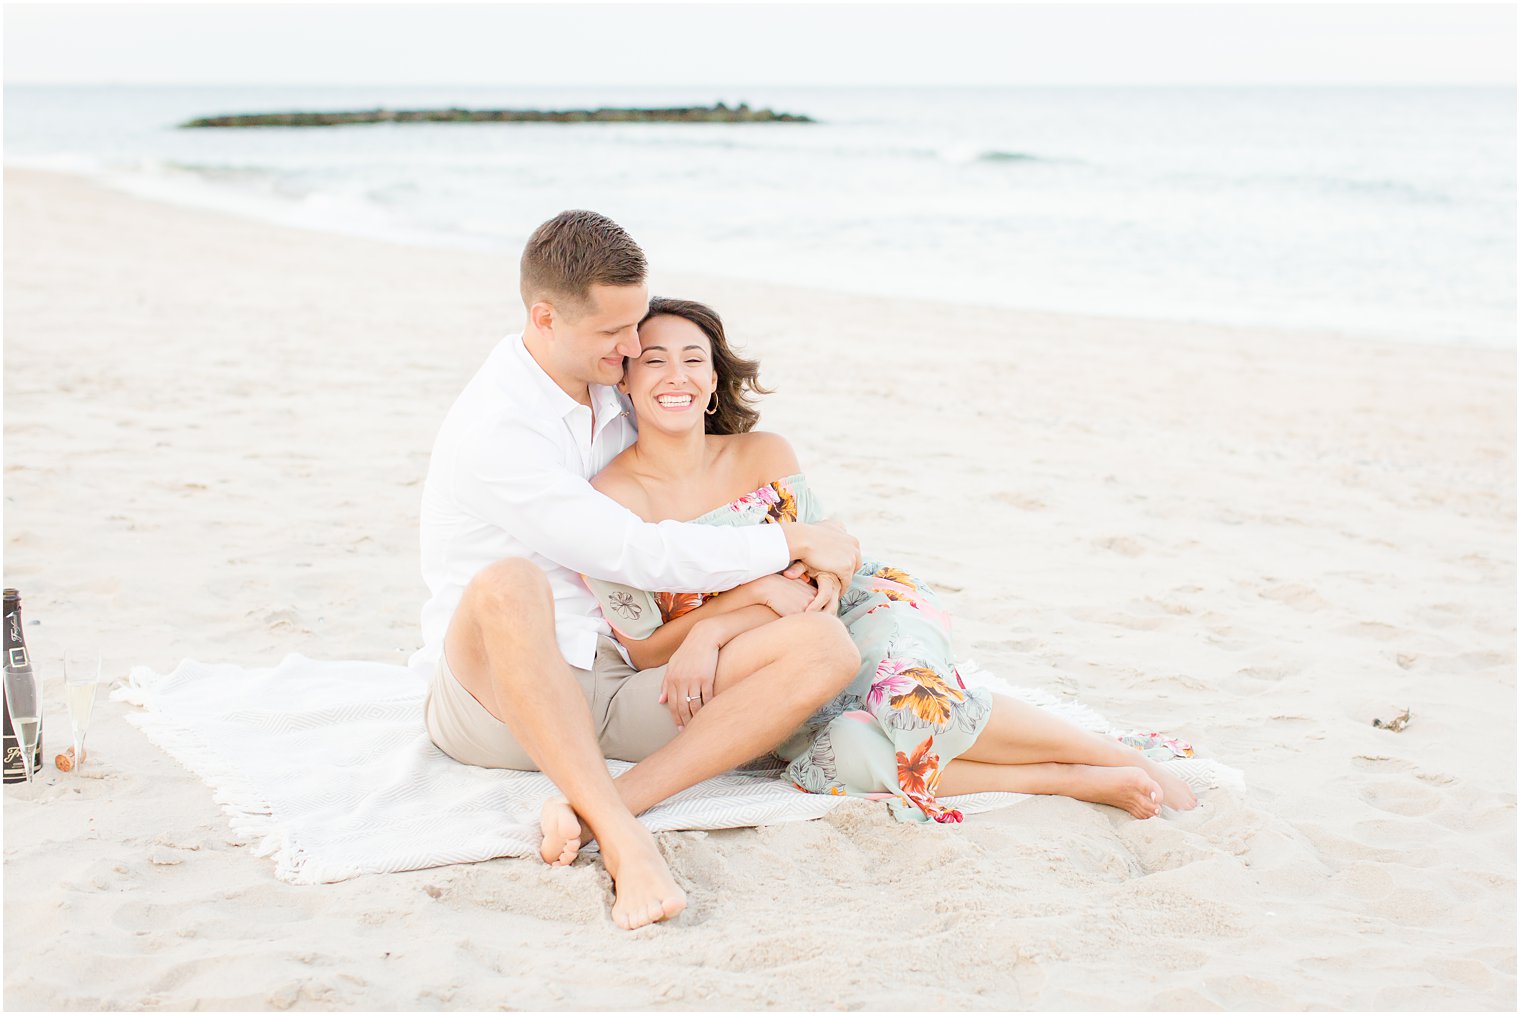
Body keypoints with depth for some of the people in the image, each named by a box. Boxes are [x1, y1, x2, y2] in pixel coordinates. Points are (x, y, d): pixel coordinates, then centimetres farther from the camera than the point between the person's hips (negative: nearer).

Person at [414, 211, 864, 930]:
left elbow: (671, 520, 20)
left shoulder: (609, 395, 12)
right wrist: (792, 543, -9)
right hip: (489, 697, -7)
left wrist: (753, 582, -1)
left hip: (610, 691, 7)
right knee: (509, 583, -42)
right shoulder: (492, 427, -14)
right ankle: (624, 839, -41)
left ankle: (598, 808, -30)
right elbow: (634, 553, -18)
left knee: (824, 647, -16)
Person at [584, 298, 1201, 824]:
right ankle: (1085, 783, -26)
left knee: (915, 700, -34)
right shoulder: (607, 501, -10)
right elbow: (644, 648, -9)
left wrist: (711, 634, -24)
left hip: (859, 612, 1)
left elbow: (823, 576, -6)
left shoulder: (763, 455, -3)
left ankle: (1122, 758, -17)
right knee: (840, 754, -35)